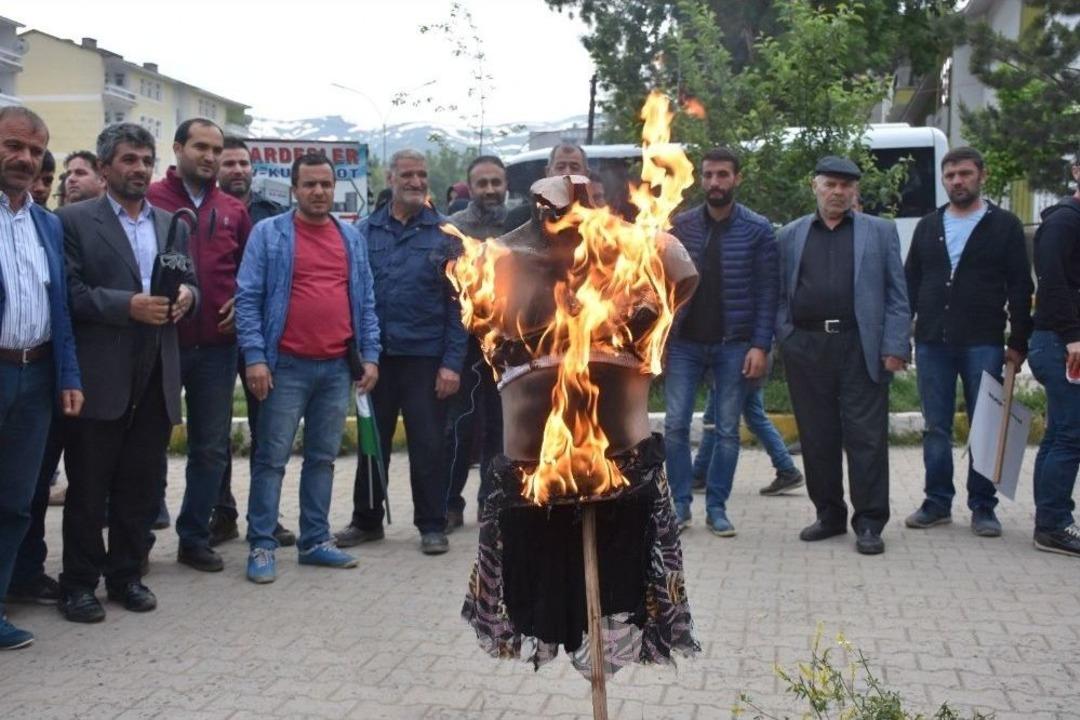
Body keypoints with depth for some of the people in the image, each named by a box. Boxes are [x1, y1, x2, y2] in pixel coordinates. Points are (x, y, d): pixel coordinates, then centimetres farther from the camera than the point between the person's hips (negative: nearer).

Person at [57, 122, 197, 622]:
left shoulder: (172, 224, 15)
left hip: (157, 376, 5)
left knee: (140, 486, 11)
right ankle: (79, 583, 16)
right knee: (87, 488, 5)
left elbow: (192, 286, 16)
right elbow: (69, 293, -10)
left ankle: (126, 575, 24)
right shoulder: (74, 220, -1)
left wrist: (186, 296, -6)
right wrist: (128, 306, -20)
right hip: (100, 377, -4)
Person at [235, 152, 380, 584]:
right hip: (287, 367, -4)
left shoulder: (352, 238, 12)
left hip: (338, 368, 4)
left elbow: (365, 302, 13)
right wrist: (255, 356, -14)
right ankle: (261, 546, 7)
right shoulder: (269, 233, -1)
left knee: (323, 458, 11)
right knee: (271, 459, -1)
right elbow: (248, 299, -6)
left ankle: (315, 541, 21)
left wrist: (370, 356, 6)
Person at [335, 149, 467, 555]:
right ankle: (366, 520, 26)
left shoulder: (444, 235, 0)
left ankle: (432, 526, 17)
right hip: (375, 355, 2)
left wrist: (452, 362, -9)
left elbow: (457, 303, -2)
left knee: (428, 444, 4)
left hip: (425, 357, -2)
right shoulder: (366, 231, 5)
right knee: (372, 441, 12)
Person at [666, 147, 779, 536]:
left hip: (734, 345, -1)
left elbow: (766, 292, -3)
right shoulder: (680, 226, 4)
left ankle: (717, 507, 16)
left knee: (727, 430, 5)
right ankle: (681, 503, 13)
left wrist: (760, 346, -11)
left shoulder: (758, 230, -1)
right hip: (684, 343, 2)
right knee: (675, 424, 0)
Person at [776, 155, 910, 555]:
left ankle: (869, 523, 7)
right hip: (806, 349, 2)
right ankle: (829, 515, 21)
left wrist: (894, 347, -5)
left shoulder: (880, 232, 10)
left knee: (866, 437, -1)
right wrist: (784, 338, -1)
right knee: (817, 437, 8)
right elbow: (780, 294, 12)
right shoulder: (791, 236, 14)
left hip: (860, 348, -2)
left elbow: (897, 296, 4)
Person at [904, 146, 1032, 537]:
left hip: (983, 344, -3)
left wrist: (1019, 343, -6)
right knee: (936, 428, 7)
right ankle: (937, 503, 16)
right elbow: (910, 284, 13)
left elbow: (1021, 289, 0)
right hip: (931, 343, 3)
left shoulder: (1004, 225, 3)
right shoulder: (928, 226, 13)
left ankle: (983, 507, 12)